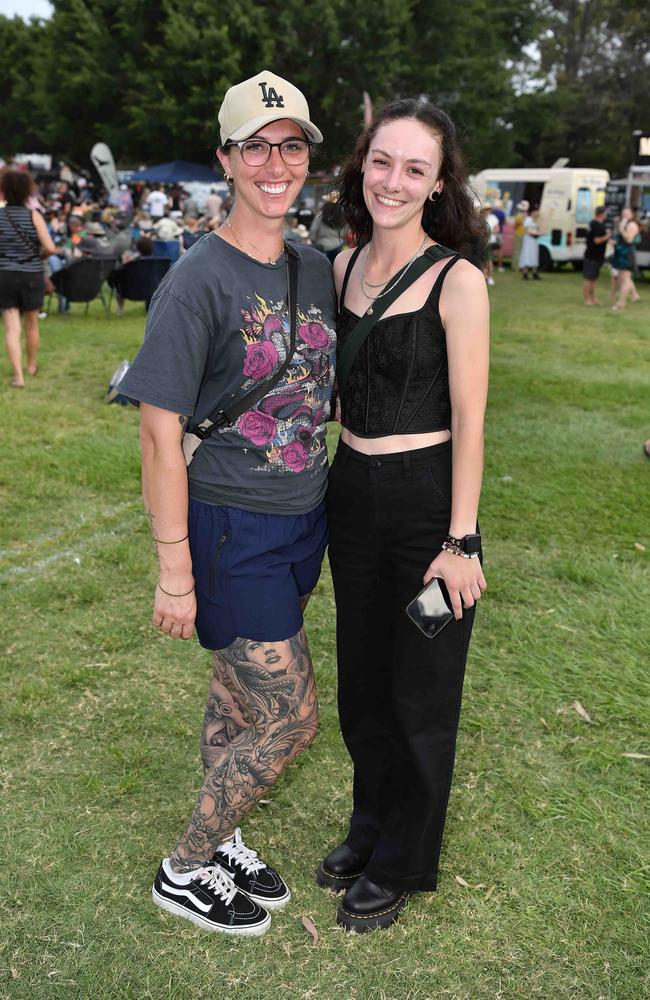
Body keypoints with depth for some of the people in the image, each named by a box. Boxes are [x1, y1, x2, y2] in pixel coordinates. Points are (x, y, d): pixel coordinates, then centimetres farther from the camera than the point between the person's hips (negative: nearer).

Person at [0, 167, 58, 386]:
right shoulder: (33, 215, -8)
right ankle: (32, 365, 36)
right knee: (31, 323, 18)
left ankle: (18, 374, -9)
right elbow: (50, 247, -16)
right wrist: (40, 251, 6)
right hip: (32, 276, 0)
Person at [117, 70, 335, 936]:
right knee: (291, 719, -1)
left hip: (302, 519, 7)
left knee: (238, 695, 20)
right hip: (234, 529, -7)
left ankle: (219, 841, 40)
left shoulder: (315, 270, 7)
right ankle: (183, 872, 22)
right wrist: (174, 571, -16)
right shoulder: (197, 282, -15)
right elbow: (160, 432, -16)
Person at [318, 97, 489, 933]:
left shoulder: (457, 281, -13)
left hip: (429, 499, -6)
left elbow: (468, 419, -13)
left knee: (419, 691, 10)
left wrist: (461, 540, -15)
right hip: (352, 494, 6)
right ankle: (370, 824, 44)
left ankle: (403, 864, 32)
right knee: (361, 678, 19)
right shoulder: (343, 266, 5)